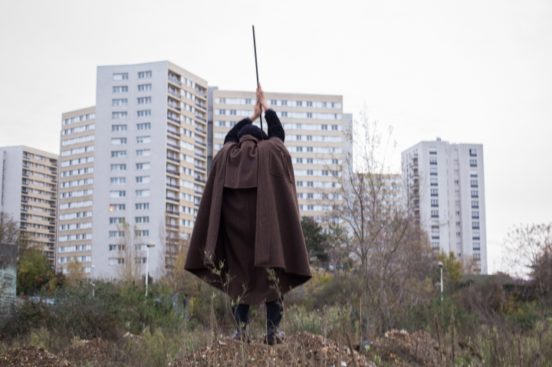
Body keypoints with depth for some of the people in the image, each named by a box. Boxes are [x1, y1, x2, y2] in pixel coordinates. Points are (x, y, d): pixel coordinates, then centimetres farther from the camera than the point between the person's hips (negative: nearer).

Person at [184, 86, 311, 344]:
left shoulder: (225, 155, 12)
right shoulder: (271, 151, 7)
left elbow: (230, 137, 33)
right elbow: (278, 132, 27)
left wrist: (252, 116, 43)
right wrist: (266, 106, 40)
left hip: (234, 223, 2)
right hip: (266, 221, -2)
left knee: (239, 273, 6)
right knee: (270, 270, 1)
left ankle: (241, 329, -2)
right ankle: (273, 330, -3)